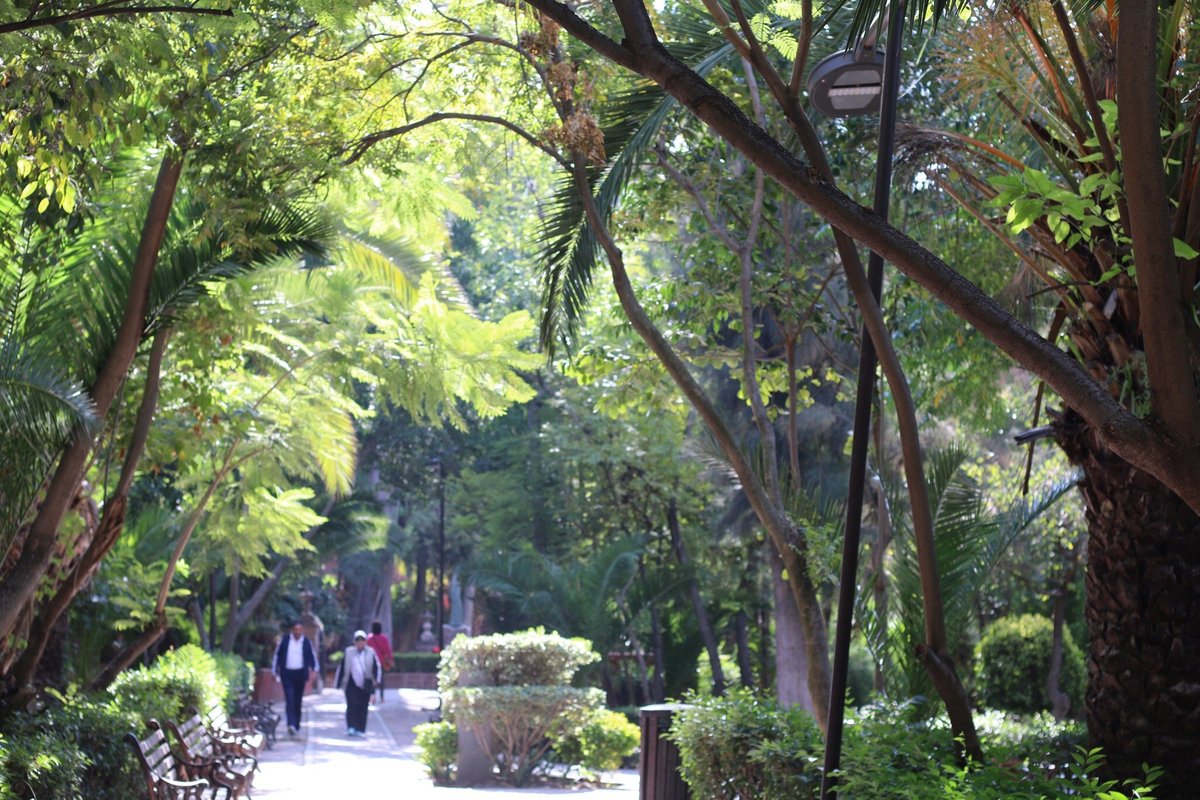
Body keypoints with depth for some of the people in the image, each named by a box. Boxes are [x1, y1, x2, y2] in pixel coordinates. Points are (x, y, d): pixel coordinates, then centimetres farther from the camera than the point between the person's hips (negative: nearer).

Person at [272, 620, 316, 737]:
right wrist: (275, 671, 7)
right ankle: (291, 724, -24)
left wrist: (312, 669, -6)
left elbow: (312, 657, 9)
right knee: (289, 699, -14)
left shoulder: (307, 642, 3)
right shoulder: (285, 641, 2)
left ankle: (296, 724, 20)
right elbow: (277, 655, 9)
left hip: (300, 674, 2)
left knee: (298, 700, 9)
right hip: (287, 674, -1)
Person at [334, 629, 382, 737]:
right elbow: (341, 668, 8)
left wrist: (376, 679, -13)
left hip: (366, 685, 0)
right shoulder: (348, 653, 4)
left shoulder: (371, 653, 3)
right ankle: (351, 727, -11)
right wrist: (337, 683, 10)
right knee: (352, 706, -11)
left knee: (363, 708, 3)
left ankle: (360, 729, 10)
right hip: (352, 684, 0)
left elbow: (377, 667, 2)